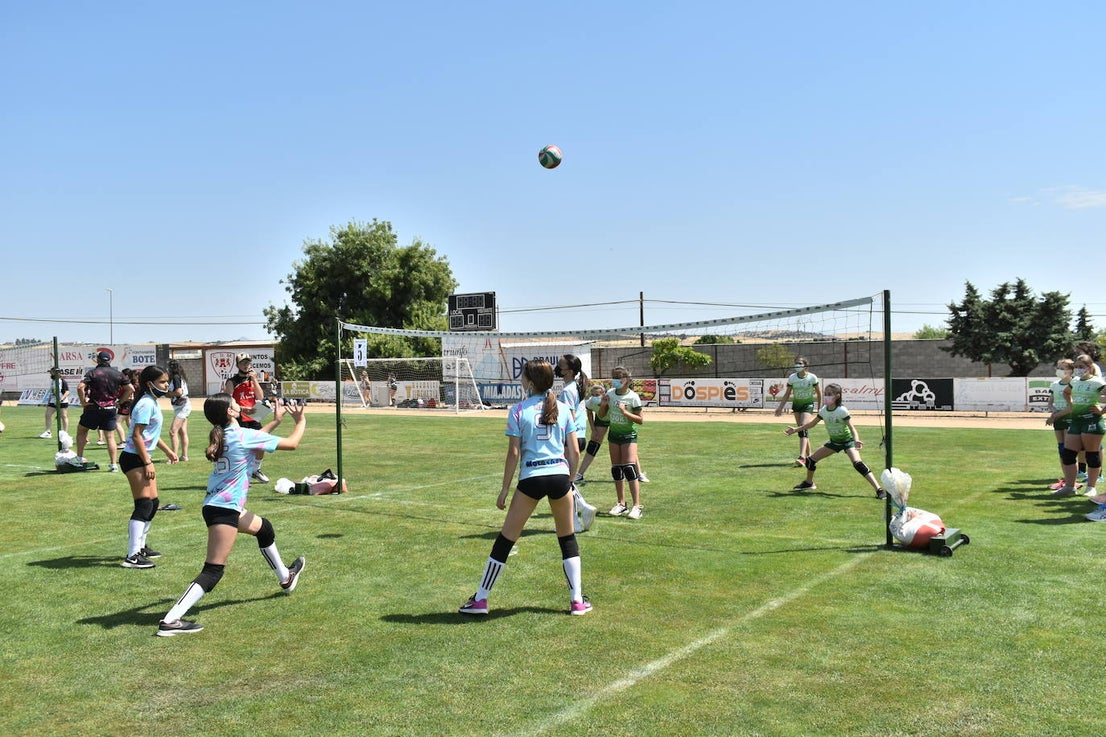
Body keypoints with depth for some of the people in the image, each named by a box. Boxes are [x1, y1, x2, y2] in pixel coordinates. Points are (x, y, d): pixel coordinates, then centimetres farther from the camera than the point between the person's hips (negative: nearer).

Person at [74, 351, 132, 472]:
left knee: (81, 430, 19)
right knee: (110, 437, 6)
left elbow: (80, 387, -19)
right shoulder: (117, 374, 4)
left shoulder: (92, 372, -6)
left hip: (94, 408, -2)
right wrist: (119, 401, 10)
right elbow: (130, 389, 7)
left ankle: (79, 458, 19)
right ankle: (113, 465, 2)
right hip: (111, 409, 3)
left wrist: (83, 401, -8)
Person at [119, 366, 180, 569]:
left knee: (153, 503, 15)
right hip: (134, 458, -10)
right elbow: (137, 436, -22)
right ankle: (132, 556, -13)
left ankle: (140, 546, 27)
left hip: (143, 458, 10)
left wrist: (167, 450, 31)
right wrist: (147, 463, -22)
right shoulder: (146, 404, -18)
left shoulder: (152, 402, 14)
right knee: (144, 505, -13)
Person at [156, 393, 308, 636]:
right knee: (213, 571, -9)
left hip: (221, 506, 10)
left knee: (264, 528, 29)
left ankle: (285, 578, 48)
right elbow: (292, 443, -7)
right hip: (223, 510, -10)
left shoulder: (225, 435, 8)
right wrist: (301, 421, 11)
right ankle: (170, 621, -14)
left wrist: (275, 421, 32)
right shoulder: (243, 435, -15)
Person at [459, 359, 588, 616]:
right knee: (568, 538, 17)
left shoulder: (519, 411, -1)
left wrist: (505, 489, 3)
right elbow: (574, 452, 6)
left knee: (506, 539, 8)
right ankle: (577, 601, 16)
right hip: (560, 475, 2)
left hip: (531, 478, -2)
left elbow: (514, 453, -4)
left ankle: (480, 599, 15)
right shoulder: (563, 409, 7)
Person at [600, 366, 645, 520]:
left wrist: (625, 412, -23)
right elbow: (602, 416, 10)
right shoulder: (610, 393, 2)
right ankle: (621, 504, 16)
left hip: (628, 435, -5)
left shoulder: (633, 397, -12)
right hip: (613, 434, 5)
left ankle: (637, 507, -14)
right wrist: (603, 405, -9)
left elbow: (641, 419, -13)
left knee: (629, 469, -15)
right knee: (616, 470, 7)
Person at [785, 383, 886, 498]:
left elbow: (852, 428, -29)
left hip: (847, 440, -6)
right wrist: (796, 430, 7)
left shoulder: (842, 411, -24)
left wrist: (856, 441, -47)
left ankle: (879, 489, -28)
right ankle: (809, 483, 31)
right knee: (811, 459, 4)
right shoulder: (823, 411, -7)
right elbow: (812, 424, 9)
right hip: (834, 441, 6)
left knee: (857, 463, -29)